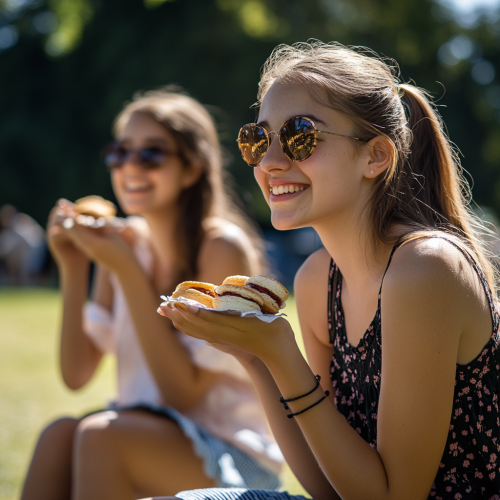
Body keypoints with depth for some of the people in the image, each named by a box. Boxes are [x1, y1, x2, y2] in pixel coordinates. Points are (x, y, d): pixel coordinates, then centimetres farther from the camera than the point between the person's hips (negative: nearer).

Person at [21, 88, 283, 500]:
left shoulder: (222, 249, -16)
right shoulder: (125, 242, 3)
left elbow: (182, 393, -18)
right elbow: (76, 375, 2)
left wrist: (127, 271, -23)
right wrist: (73, 270, -10)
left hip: (238, 460, -5)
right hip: (150, 437, 5)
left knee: (100, 434, -30)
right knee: (59, 434, -25)